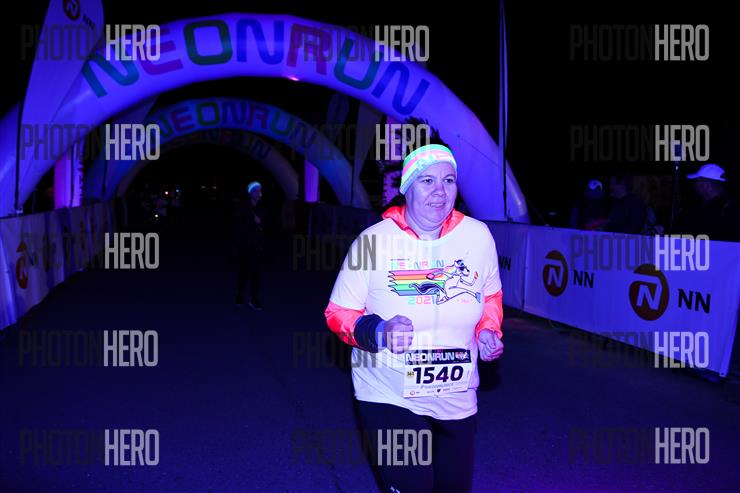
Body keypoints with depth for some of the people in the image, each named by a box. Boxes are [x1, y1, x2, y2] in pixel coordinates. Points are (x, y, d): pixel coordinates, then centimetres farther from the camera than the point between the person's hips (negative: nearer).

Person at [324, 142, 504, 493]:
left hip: (457, 398, 4)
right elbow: (338, 313, -8)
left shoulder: (478, 235, -7)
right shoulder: (373, 240, -15)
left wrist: (488, 331, -6)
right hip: (389, 397, -4)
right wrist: (379, 331, -25)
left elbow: (491, 295, 12)